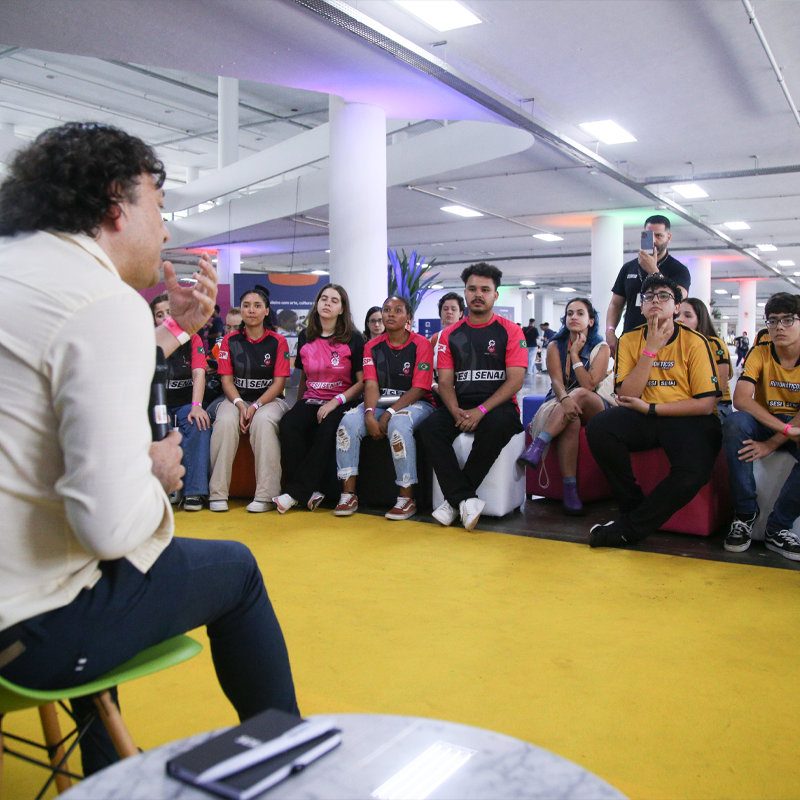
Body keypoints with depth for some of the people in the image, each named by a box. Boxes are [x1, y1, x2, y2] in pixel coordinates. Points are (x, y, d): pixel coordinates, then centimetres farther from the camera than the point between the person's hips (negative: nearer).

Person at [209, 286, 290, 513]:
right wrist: (240, 405, -16)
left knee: (263, 421, -35)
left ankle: (266, 495, -31)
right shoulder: (230, 340, 9)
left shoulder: (278, 341, 3)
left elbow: (279, 382, -2)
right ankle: (218, 493, -25)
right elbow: (226, 379, 3)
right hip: (237, 398, 2)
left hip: (269, 399, -1)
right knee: (225, 421, -32)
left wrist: (256, 406, -17)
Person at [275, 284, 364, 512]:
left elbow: (362, 381, -2)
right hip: (310, 400, 4)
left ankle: (296, 492, -26)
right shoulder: (305, 338, 14)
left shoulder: (353, 339, 1)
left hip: (342, 402, -3)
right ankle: (308, 493, -27)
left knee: (327, 431, -35)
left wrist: (336, 401, -14)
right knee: (289, 423, -29)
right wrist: (299, 405, 15)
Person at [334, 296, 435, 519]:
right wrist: (369, 415, -22)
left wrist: (389, 413, -21)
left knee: (398, 424, -36)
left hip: (415, 403, -4)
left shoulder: (421, 344, -5)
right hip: (380, 403, 4)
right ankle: (348, 494, -17)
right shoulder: (373, 346, 8)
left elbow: (419, 388, -12)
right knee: (349, 421, -23)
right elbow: (371, 385, -3)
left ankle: (407, 498, -27)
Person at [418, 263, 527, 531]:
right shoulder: (450, 334, 14)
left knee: (497, 426, -37)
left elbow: (516, 380, -6)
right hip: (460, 407, 3)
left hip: (497, 406, -3)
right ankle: (467, 500, -29)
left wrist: (481, 411, -18)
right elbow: (445, 382, 8)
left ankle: (455, 499, -24)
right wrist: (456, 412, -14)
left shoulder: (509, 331, 4)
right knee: (429, 428, -26)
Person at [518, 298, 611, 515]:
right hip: (559, 404, 0)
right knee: (571, 419, -37)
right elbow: (556, 380, -9)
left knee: (580, 394, -36)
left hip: (592, 409, 0)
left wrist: (575, 355, -6)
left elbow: (589, 385, -10)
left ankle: (537, 447, -46)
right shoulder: (555, 346, 10)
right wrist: (565, 399, -31)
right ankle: (570, 489, -43)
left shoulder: (601, 349, 7)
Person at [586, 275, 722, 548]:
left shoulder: (694, 342, -3)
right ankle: (632, 505, -8)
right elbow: (625, 396, -6)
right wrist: (650, 350, -12)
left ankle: (630, 527, -12)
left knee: (693, 473, -32)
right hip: (643, 421, 3)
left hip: (688, 420, -2)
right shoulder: (630, 340, 5)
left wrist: (651, 408, -12)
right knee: (598, 427, -27)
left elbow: (706, 404, -8)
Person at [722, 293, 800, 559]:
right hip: (764, 424, 1)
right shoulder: (760, 353, -6)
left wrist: (772, 443, -26)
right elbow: (740, 399, -20)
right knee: (734, 424, -34)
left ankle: (778, 528, -19)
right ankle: (745, 514, -22)